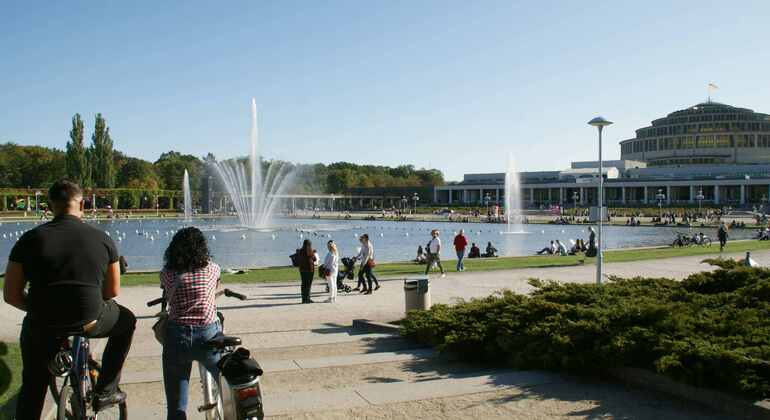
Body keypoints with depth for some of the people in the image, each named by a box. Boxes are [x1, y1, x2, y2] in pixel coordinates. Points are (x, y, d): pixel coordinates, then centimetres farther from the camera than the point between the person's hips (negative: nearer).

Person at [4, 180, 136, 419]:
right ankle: (104, 392, 27)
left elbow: (11, 295, 2)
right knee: (127, 321, 30)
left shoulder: (30, 239, 1)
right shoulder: (102, 239, 1)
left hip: (41, 327, 2)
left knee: (32, 389, 24)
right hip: (90, 323, -1)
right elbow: (113, 291, 9)